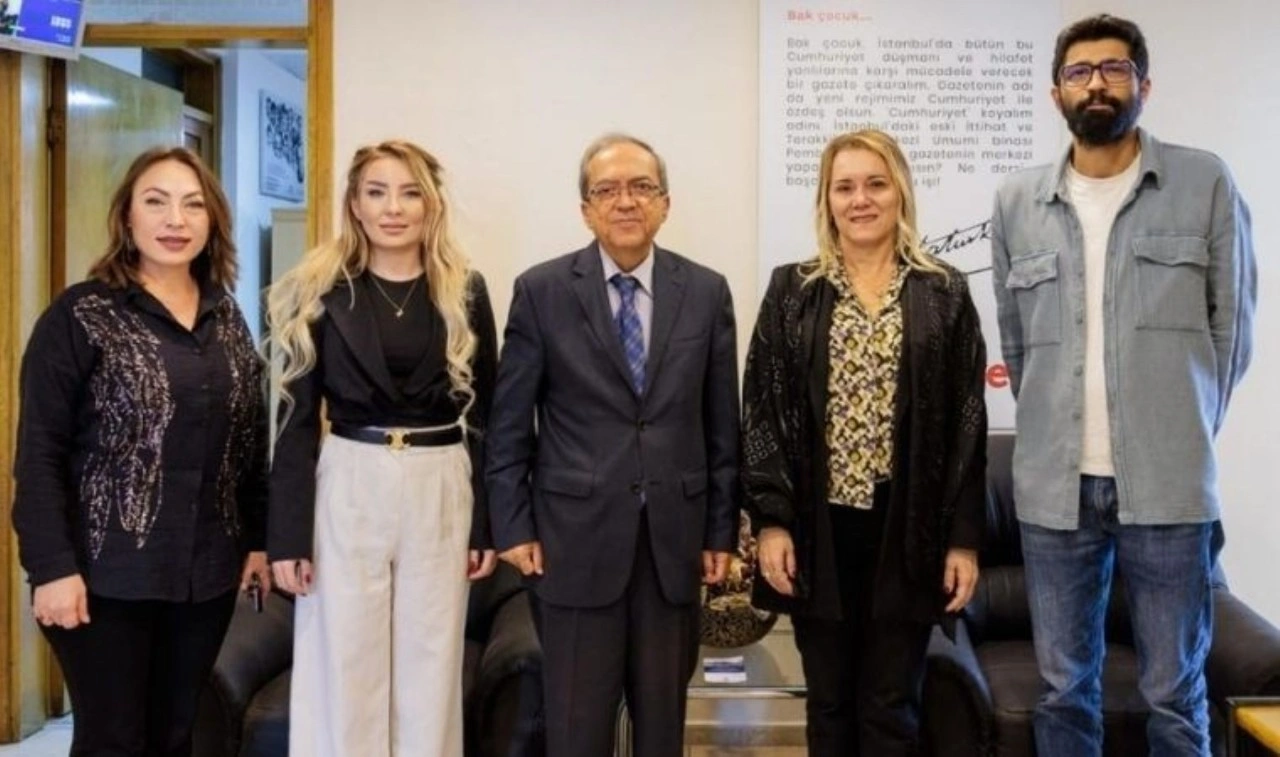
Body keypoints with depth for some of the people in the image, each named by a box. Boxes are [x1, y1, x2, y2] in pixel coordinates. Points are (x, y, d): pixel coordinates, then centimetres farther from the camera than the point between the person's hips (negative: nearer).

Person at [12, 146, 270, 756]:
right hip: (108, 572, -5)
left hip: (207, 570, 5)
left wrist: (259, 538, 10)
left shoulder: (227, 317, 9)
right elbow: (39, 454, -10)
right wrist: (51, 566, -15)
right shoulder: (80, 316, -7)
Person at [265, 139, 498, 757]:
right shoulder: (320, 292, 0)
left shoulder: (465, 293, 4)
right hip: (347, 490, -1)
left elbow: (484, 414, 6)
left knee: (430, 674, 10)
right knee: (342, 673, 5)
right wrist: (287, 534, -6)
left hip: (441, 493, 1)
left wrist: (488, 524, 2)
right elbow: (297, 420, -1)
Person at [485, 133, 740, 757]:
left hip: (675, 536, 2)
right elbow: (510, 422, 0)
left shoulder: (707, 292, 3)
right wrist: (513, 526, -3)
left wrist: (722, 529, 4)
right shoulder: (541, 290, -2)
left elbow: (722, 423, 5)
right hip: (576, 535, -2)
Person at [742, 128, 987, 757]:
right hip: (819, 527, 1)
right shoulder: (792, 291, 4)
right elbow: (762, 411, 1)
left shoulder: (945, 295, 4)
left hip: (907, 529, 0)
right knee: (829, 706, 12)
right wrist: (770, 520, -7)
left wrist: (964, 538, -3)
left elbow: (967, 424, 2)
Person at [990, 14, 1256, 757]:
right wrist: (1050, 431, 11)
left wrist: (1187, 437, 6)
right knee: (1064, 689, 11)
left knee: (1175, 694, 8)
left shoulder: (1206, 183, 2)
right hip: (1055, 484, 2)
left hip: (1170, 484, -2)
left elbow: (1232, 325, 5)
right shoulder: (1017, 201, 8)